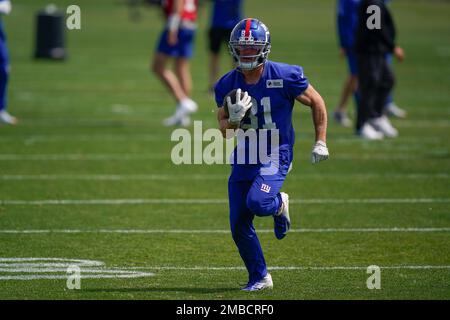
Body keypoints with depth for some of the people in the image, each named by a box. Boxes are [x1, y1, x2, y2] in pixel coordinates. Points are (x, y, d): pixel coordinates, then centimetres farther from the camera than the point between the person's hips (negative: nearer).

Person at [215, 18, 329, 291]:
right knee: (239, 225, 1)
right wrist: (234, 119, -21)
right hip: (244, 157, 4)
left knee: (257, 202, -29)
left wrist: (321, 142, 0)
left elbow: (317, 102, 1)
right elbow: (225, 132, 2)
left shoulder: (285, 76, -13)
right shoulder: (228, 85, -2)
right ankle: (259, 277, 19)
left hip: (276, 155, -4)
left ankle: (280, 203, 8)